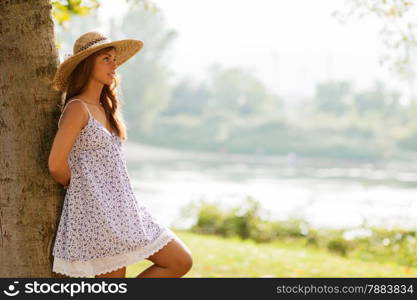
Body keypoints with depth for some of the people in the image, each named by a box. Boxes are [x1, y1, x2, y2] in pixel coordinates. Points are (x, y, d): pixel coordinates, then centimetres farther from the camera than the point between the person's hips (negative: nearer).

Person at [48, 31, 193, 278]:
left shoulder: (105, 107, 15)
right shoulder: (78, 108, -11)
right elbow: (56, 165, -17)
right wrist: (76, 185, 1)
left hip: (125, 209, 9)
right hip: (96, 212, -9)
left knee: (181, 261, 5)